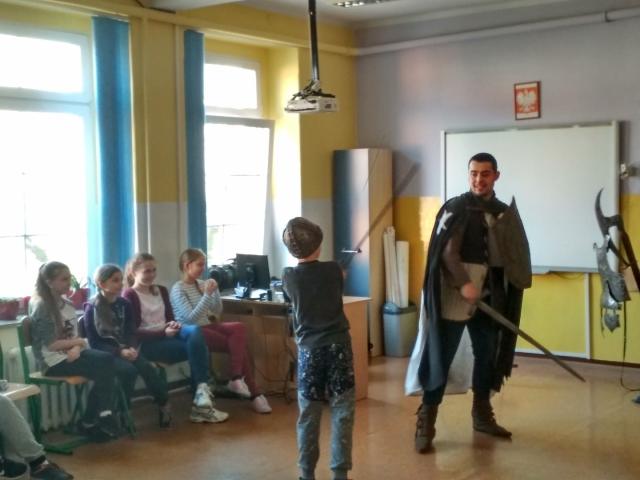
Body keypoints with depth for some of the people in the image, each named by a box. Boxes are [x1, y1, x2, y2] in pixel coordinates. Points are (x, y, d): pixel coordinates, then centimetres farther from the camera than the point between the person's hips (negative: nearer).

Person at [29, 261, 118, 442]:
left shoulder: (67, 304, 13)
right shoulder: (40, 306, -10)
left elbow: (75, 336, 11)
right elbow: (52, 344, -16)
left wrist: (77, 348, -12)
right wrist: (79, 342, -5)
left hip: (71, 354, 7)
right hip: (53, 361, -7)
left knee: (107, 360, -22)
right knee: (104, 369, -24)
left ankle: (91, 420, -11)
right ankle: (93, 420, -7)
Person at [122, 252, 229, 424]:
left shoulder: (161, 291, 18)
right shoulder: (129, 295, -4)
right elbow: (133, 332, -11)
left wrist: (172, 324, -6)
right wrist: (163, 333, -19)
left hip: (167, 335, 6)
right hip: (147, 343, -6)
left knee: (194, 331, -28)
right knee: (196, 347, -26)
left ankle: (201, 390, -30)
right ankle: (201, 392, -19)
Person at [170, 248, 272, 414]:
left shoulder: (201, 284, 11)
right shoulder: (178, 289, -9)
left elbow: (217, 311, 13)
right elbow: (191, 318, -19)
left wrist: (215, 292, -3)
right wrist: (207, 295, -22)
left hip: (208, 326, 7)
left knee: (239, 328, -21)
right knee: (238, 344, -20)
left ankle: (237, 379, -18)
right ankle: (253, 392, -13)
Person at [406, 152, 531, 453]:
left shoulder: (504, 213, 10)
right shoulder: (454, 209, -6)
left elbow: (512, 257, 14)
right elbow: (446, 252, -13)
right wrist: (464, 283, -26)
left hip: (489, 298, 6)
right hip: (455, 296, -5)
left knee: (488, 355, 14)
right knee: (440, 357, -4)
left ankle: (482, 415, 30)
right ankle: (425, 424, 2)